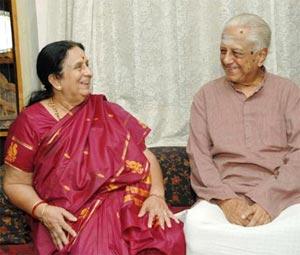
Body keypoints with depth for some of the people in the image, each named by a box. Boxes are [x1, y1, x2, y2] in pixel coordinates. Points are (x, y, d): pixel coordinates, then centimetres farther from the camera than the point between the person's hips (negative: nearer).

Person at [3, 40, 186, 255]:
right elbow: (15, 183, 7)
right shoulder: (31, 122, 3)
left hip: (126, 205, 3)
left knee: (170, 238, -27)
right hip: (70, 219, -3)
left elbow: (146, 156, 9)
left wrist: (157, 195, -10)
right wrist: (42, 211, -12)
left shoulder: (107, 111, 13)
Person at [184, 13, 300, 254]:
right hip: (224, 197, 0)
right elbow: (199, 155, 4)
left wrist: (268, 201, -15)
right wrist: (225, 199, -13)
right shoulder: (206, 96, 13)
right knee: (196, 225, -33)